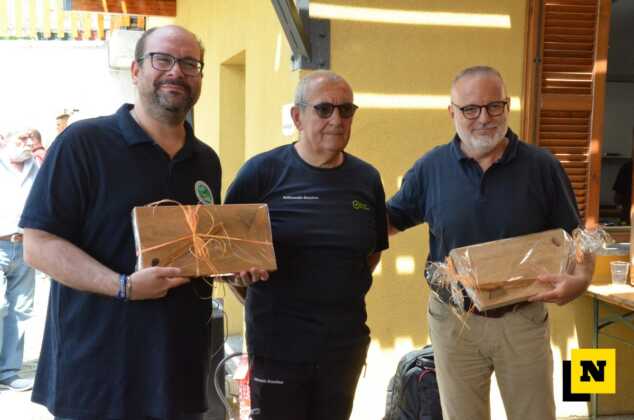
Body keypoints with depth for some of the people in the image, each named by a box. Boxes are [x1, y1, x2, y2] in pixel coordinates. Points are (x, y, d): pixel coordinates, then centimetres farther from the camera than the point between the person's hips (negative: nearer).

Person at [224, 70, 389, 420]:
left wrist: (347, 293, 7)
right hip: (278, 343, -4)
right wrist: (260, 302, -4)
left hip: (346, 343, 4)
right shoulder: (263, 171, -8)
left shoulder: (367, 179, 5)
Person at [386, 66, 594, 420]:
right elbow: (390, 220, 5)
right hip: (454, 321, 1)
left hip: (524, 319, 0)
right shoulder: (431, 168, -4)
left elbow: (574, 235, -2)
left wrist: (581, 277, -22)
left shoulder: (542, 166, -7)